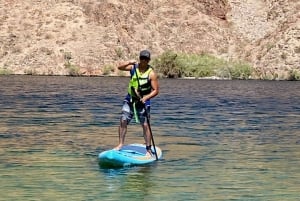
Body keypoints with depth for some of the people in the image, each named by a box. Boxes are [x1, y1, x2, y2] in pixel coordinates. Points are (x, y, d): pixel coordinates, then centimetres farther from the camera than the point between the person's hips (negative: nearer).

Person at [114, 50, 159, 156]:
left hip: (143, 101, -3)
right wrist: (129, 62, -25)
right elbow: (120, 67, -10)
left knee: (145, 125, -5)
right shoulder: (134, 67, 0)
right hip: (130, 99, 3)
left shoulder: (151, 73, -10)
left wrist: (146, 97, -27)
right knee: (123, 120, -3)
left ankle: (148, 149, 1)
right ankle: (120, 144, 9)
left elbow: (155, 90, -11)